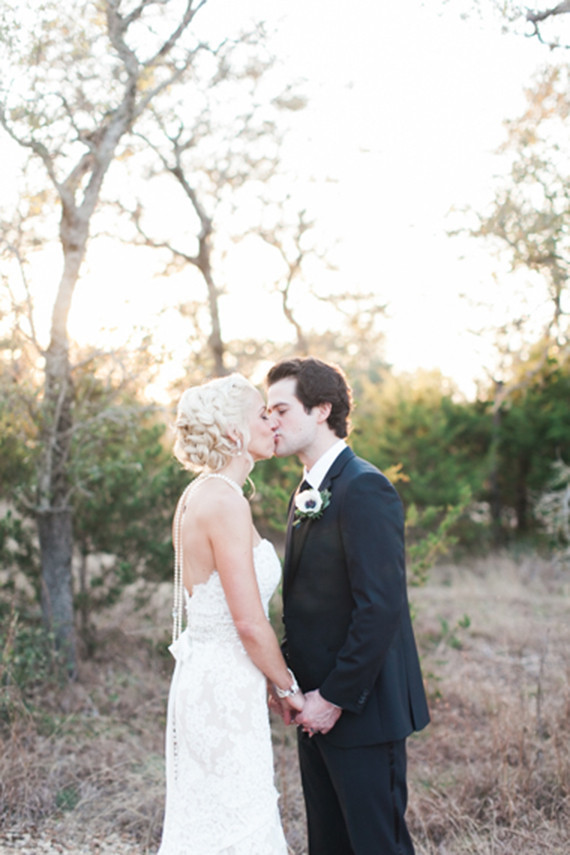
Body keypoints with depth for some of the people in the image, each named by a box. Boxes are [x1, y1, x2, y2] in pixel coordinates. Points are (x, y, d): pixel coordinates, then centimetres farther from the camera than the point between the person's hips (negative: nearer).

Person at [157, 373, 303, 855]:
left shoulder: (198, 494, 10)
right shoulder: (226, 501, -19)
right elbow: (250, 622, -21)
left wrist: (275, 681, 17)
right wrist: (289, 688, -6)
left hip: (202, 675, 10)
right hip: (226, 687, -10)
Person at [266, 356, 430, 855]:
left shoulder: (364, 488, -18)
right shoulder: (308, 494, 13)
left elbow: (382, 606, -24)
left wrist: (335, 697, -19)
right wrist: (293, 679, 8)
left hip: (362, 709, -9)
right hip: (318, 705, 9)